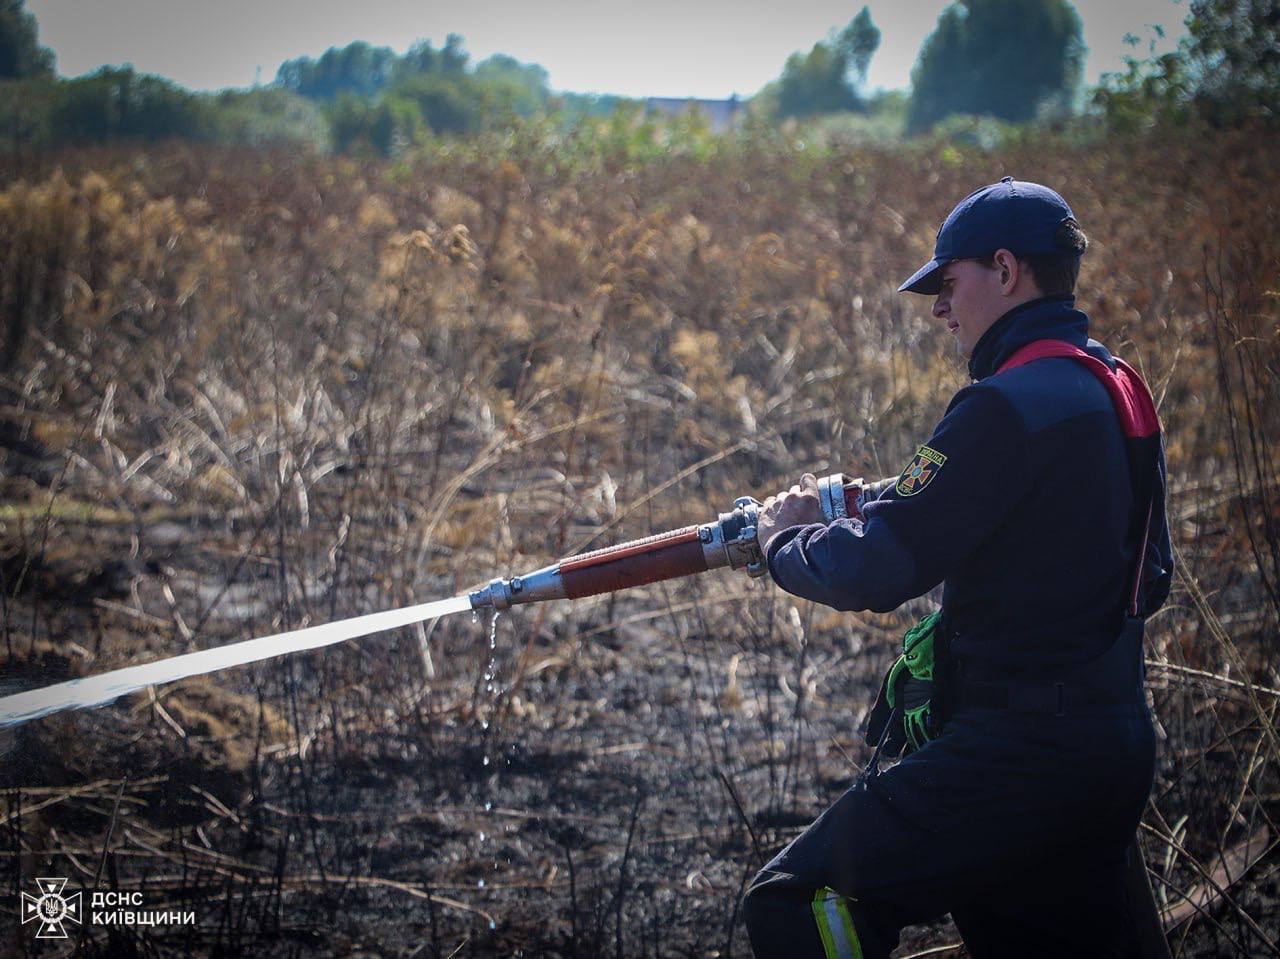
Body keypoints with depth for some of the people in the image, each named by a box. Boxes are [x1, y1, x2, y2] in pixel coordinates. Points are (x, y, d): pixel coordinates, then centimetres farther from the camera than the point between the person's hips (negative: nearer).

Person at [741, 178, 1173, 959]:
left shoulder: (1012, 406, -19)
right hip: (1115, 750, 10)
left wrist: (787, 539, 3)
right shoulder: (1118, 391, 11)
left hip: (1016, 755, -10)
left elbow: (877, 570, -20)